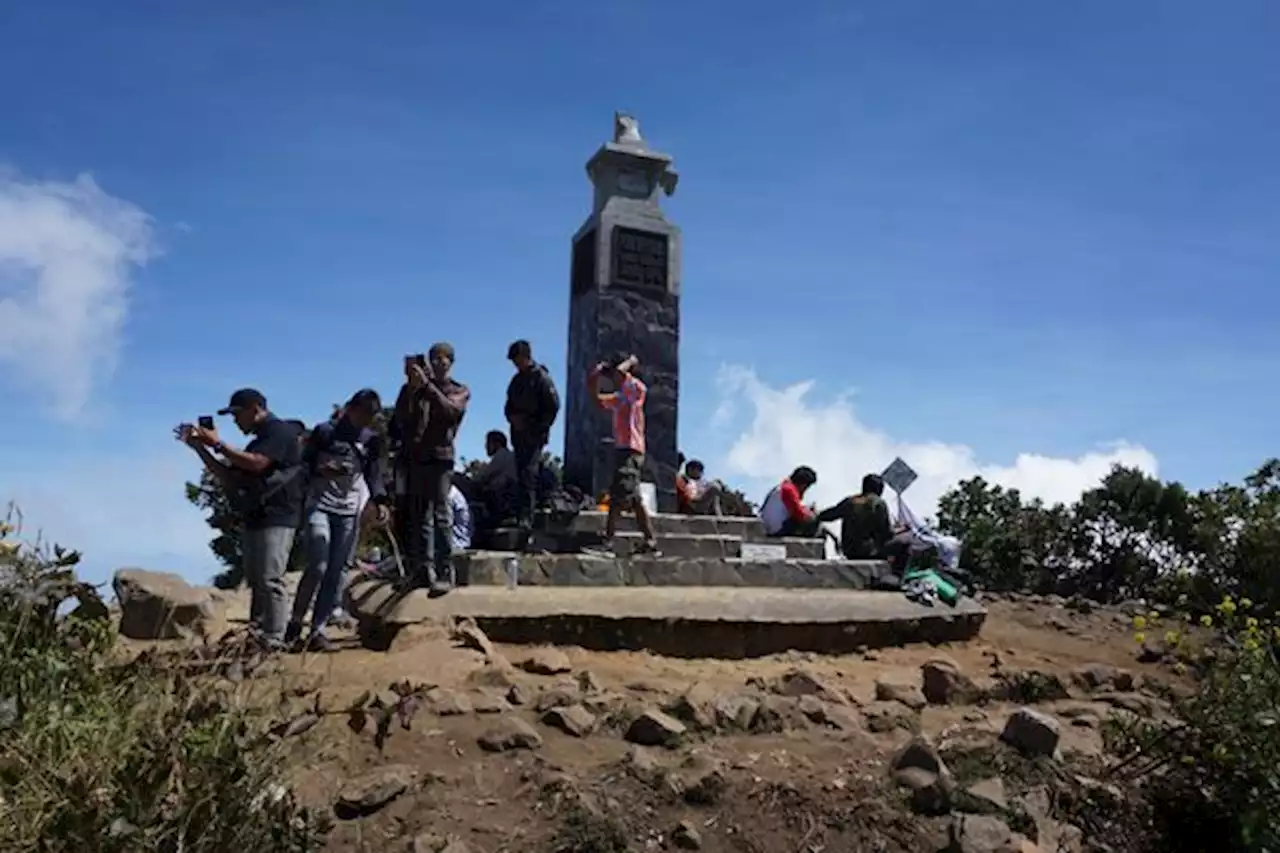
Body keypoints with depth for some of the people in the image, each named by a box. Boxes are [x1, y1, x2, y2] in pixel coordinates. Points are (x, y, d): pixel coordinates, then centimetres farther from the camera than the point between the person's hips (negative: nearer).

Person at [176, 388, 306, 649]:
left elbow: (256, 464, -20)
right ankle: (256, 637, 9)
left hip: (277, 518, -10)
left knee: (269, 580, -13)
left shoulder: (280, 431, -5)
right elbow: (228, 477, 21)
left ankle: (273, 641, -14)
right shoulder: (259, 441, 23)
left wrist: (218, 444, -11)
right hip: (256, 518, 10)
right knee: (255, 581, 7)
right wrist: (200, 448, 13)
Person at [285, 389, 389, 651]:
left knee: (336, 572, 0)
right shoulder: (325, 431, -1)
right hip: (319, 506, -3)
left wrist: (379, 501, -9)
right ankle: (295, 621, 4)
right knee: (318, 566, -14)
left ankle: (317, 630, 7)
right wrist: (321, 470, -19)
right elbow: (303, 464, 1)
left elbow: (374, 473, 6)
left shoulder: (372, 439, 8)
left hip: (350, 512, 4)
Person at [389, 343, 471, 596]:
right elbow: (400, 418, 4)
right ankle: (423, 568, 8)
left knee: (439, 516, -11)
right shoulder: (413, 388, 17)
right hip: (412, 457, 3)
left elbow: (450, 410, -11)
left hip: (440, 457, -3)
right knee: (416, 516, 3)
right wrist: (411, 387, -7)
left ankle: (445, 572, -13)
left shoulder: (460, 391, 10)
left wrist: (427, 385, -18)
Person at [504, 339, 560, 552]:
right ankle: (522, 518, 13)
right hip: (519, 436, 7)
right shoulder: (517, 379, 18)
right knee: (522, 477, 8)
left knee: (527, 476, -16)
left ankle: (526, 521, -21)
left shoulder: (541, 378, -5)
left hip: (534, 437, -7)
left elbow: (553, 406, -10)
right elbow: (509, 406, 23)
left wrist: (537, 427, -13)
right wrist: (512, 417, 1)